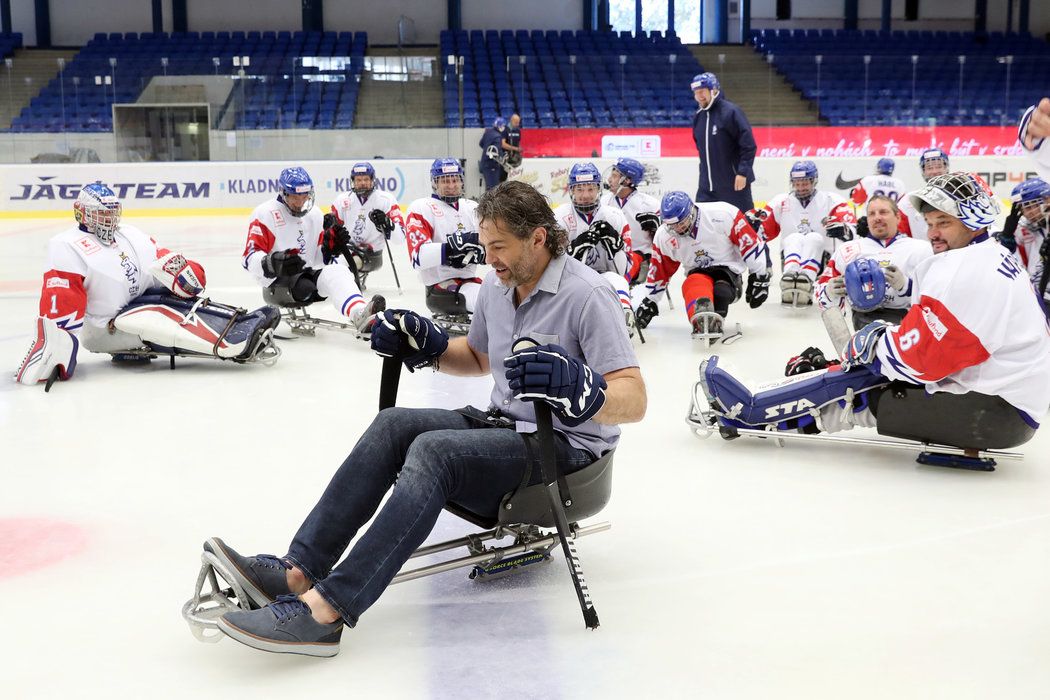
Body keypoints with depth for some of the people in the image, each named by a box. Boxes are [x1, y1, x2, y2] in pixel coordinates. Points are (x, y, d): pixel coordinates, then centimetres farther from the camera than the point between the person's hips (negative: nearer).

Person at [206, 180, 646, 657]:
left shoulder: (585, 294, -17)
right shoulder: (496, 286, 8)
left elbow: (634, 401, -23)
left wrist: (577, 386, -43)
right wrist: (428, 346, 7)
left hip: (567, 444, -8)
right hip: (504, 424, 8)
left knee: (434, 451, -30)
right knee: (394, 425, -16)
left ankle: (325, 611, -36)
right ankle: (296, 573, -24)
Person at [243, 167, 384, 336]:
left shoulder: (314, 214, 14)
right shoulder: (265, 214, -7)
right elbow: (249, 258, -14)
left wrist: (330, 245, -5)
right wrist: (273, 263, -35)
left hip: (307, 273, 5)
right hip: (276, 281, -5)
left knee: (337, 270, -26)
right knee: (304, 288, -38)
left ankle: (360, 315, -51)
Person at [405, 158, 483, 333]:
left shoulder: (472, 207, 15)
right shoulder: (421, 208, -3)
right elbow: (418, 256, -17)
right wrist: (449, 249, -30)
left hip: (471, 279, 7)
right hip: (441, 286, -7)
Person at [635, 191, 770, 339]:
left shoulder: (723, 214, -16)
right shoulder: (664, 237, -2)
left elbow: (751, 242, -8)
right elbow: (659, 271, 13)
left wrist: (759, 277, -5)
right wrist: (650, 302, 18)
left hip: (728, 269, 0)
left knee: (721, 292, -35)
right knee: (694, 285, -36)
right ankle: (701, 321, -64)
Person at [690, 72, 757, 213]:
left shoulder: (731, 112, -12)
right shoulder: (698, 117, 10)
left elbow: (749, 145, -15)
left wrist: (743, 172, -18)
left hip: (734, 183, -7)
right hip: (707, 186, 7)